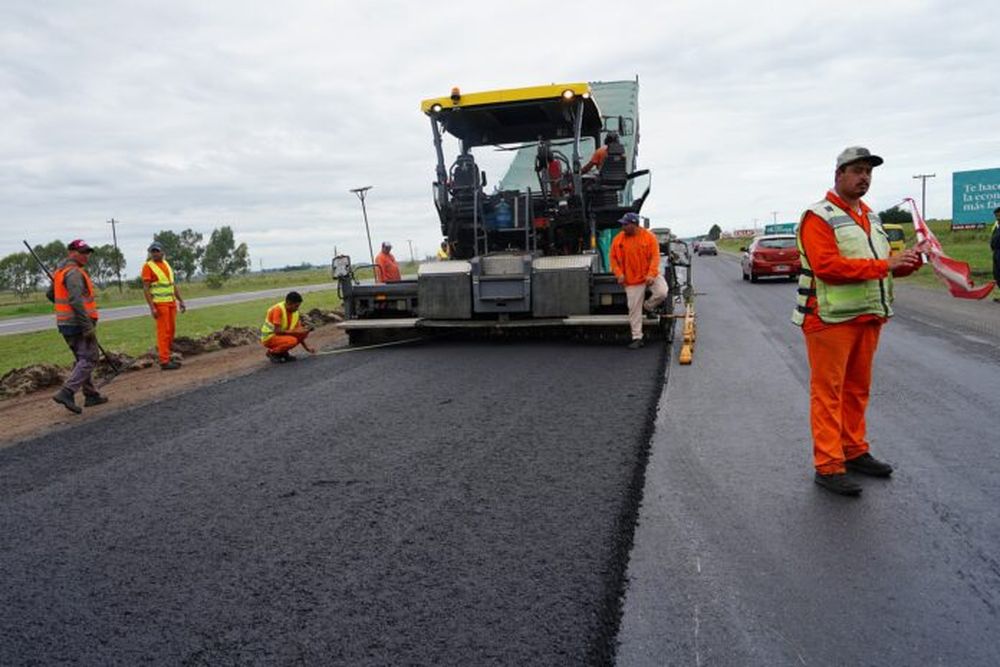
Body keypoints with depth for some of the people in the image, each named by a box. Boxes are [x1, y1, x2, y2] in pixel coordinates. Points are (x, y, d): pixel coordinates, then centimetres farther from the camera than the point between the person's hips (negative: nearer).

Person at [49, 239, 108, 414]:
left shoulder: (60, 271, 14)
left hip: (65, 323, 10)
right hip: (78, 323, -10)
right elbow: (76, 300, -26)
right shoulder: (74, 272, -16)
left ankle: (91, 395, 20)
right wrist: (88, 326, -26)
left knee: (82, 359, 15)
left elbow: (51, 295, 24)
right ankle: (66, 393, -16)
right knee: (89, 359, -7)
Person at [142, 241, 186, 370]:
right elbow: (146, 289, -13)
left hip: (171, 302, 7)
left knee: (171, 330, 8)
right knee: (163, 331, -9)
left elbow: (173, 284, 17)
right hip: (159, 304, -7)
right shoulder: (148, 266, -8)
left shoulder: (166, 264, 13)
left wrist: (180, 301, 12)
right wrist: (152, 307, -21)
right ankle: (164, 362, -7)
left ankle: (165, 357, 17)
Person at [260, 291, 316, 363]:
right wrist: (295, 331, -27)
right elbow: (277, 331, -27)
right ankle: (272, 353, -7)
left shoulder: (295, 312, -1)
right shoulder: (278, 309, -23)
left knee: (304, 332, -11)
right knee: (292, 341, -33)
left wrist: (307, 348, 0)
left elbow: (299, 332, 5)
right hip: (269, 338, -7)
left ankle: (283, 352, 3)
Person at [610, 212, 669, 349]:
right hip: (632, 280, 1)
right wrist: (619, 274, -10)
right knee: (634, 309, 1)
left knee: (662, 292, -24)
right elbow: (614, 258, 3)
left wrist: (651, 274, -22)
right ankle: (637, 338, 12)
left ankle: (647, 306, 8)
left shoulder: (649, 236, -8)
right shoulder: (618, 239, -3)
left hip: (650, 276, 0)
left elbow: (655, 257, -11)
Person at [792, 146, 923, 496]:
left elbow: (883, 264, 20)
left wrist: (908, 261, -2)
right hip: (830, 320, -8)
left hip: (867, 318, 8)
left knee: (857, 389, 16)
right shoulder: (819, 217, -10)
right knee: (828, 392, -3)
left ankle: (854, 451, 29)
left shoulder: (870, 216, 18)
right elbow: (827, 266, -22)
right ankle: (828, 467, 2)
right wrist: (883, 265, -22)